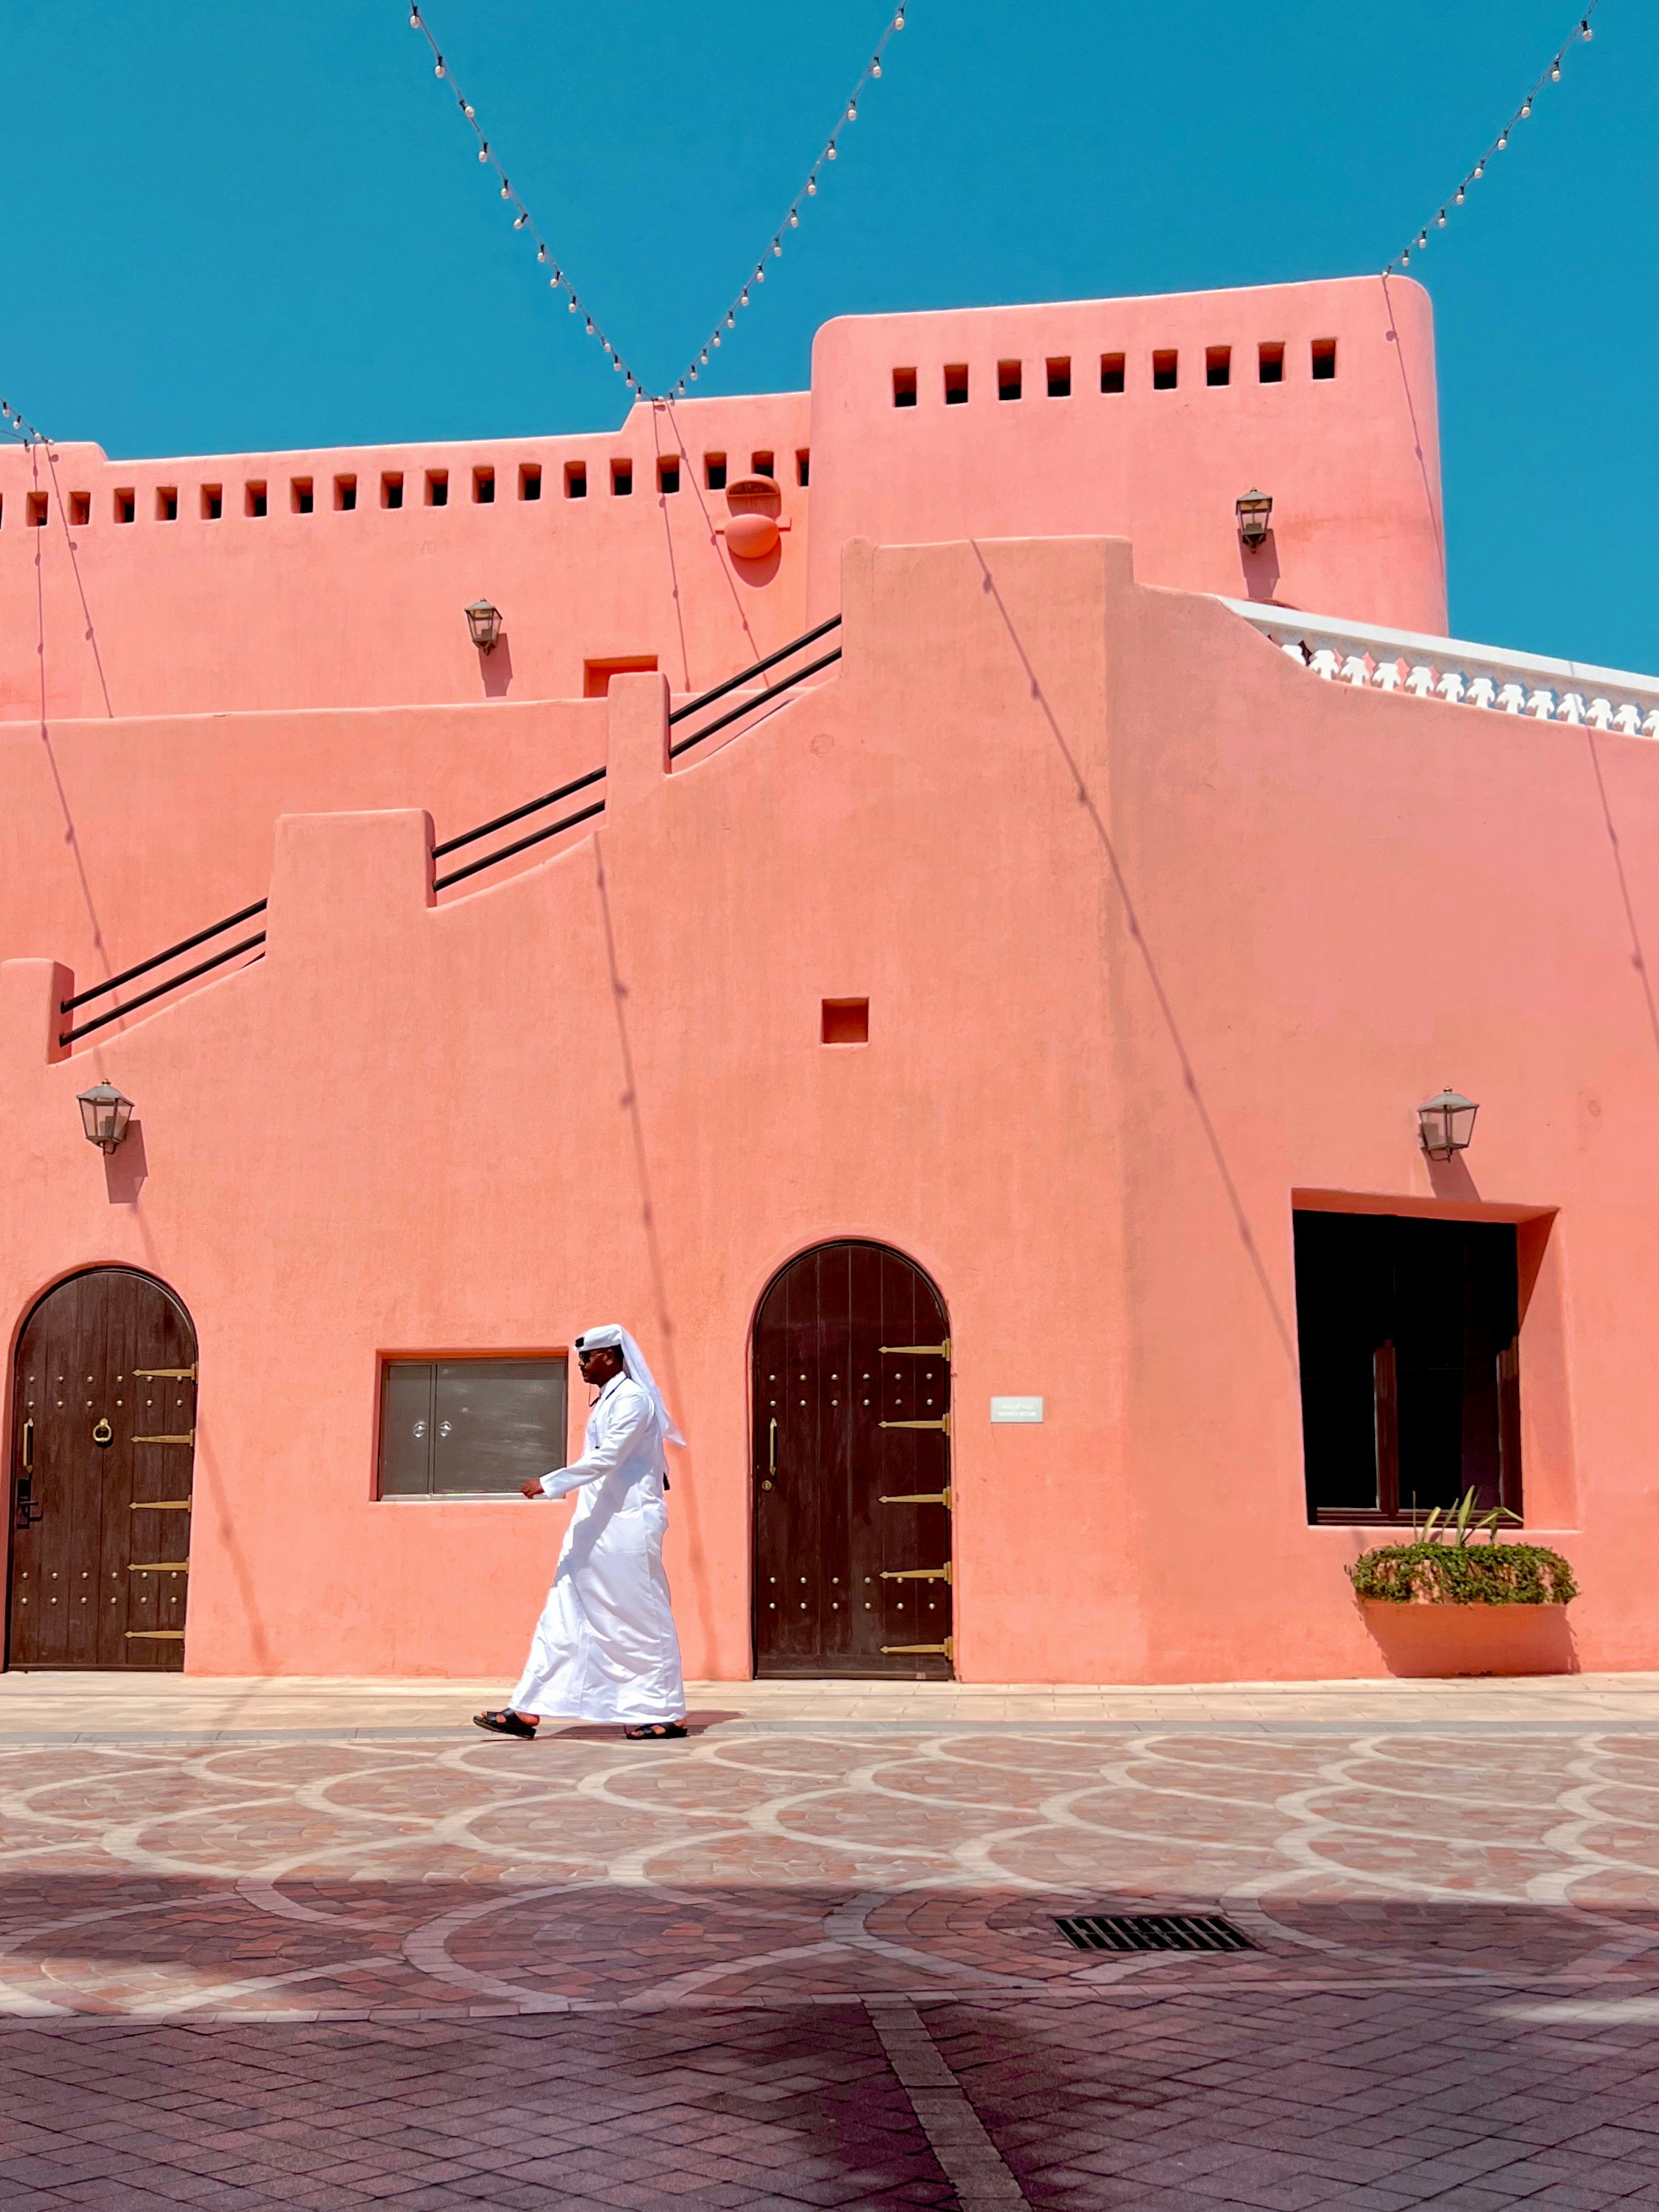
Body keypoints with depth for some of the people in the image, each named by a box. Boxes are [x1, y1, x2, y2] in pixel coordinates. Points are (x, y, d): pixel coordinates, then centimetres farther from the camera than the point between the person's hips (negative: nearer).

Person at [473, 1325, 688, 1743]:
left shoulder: (632, 1399, -13)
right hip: (596, 1527, 10)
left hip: (626, 1526, -10)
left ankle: (666, 1716, 6)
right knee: (563, 1616, 5)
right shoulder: (606, 1401, 16)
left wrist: (549, 1484, -21)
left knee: (641, 1619, -3)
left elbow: (606, 1459, -21)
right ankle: (527, 1711, 4)